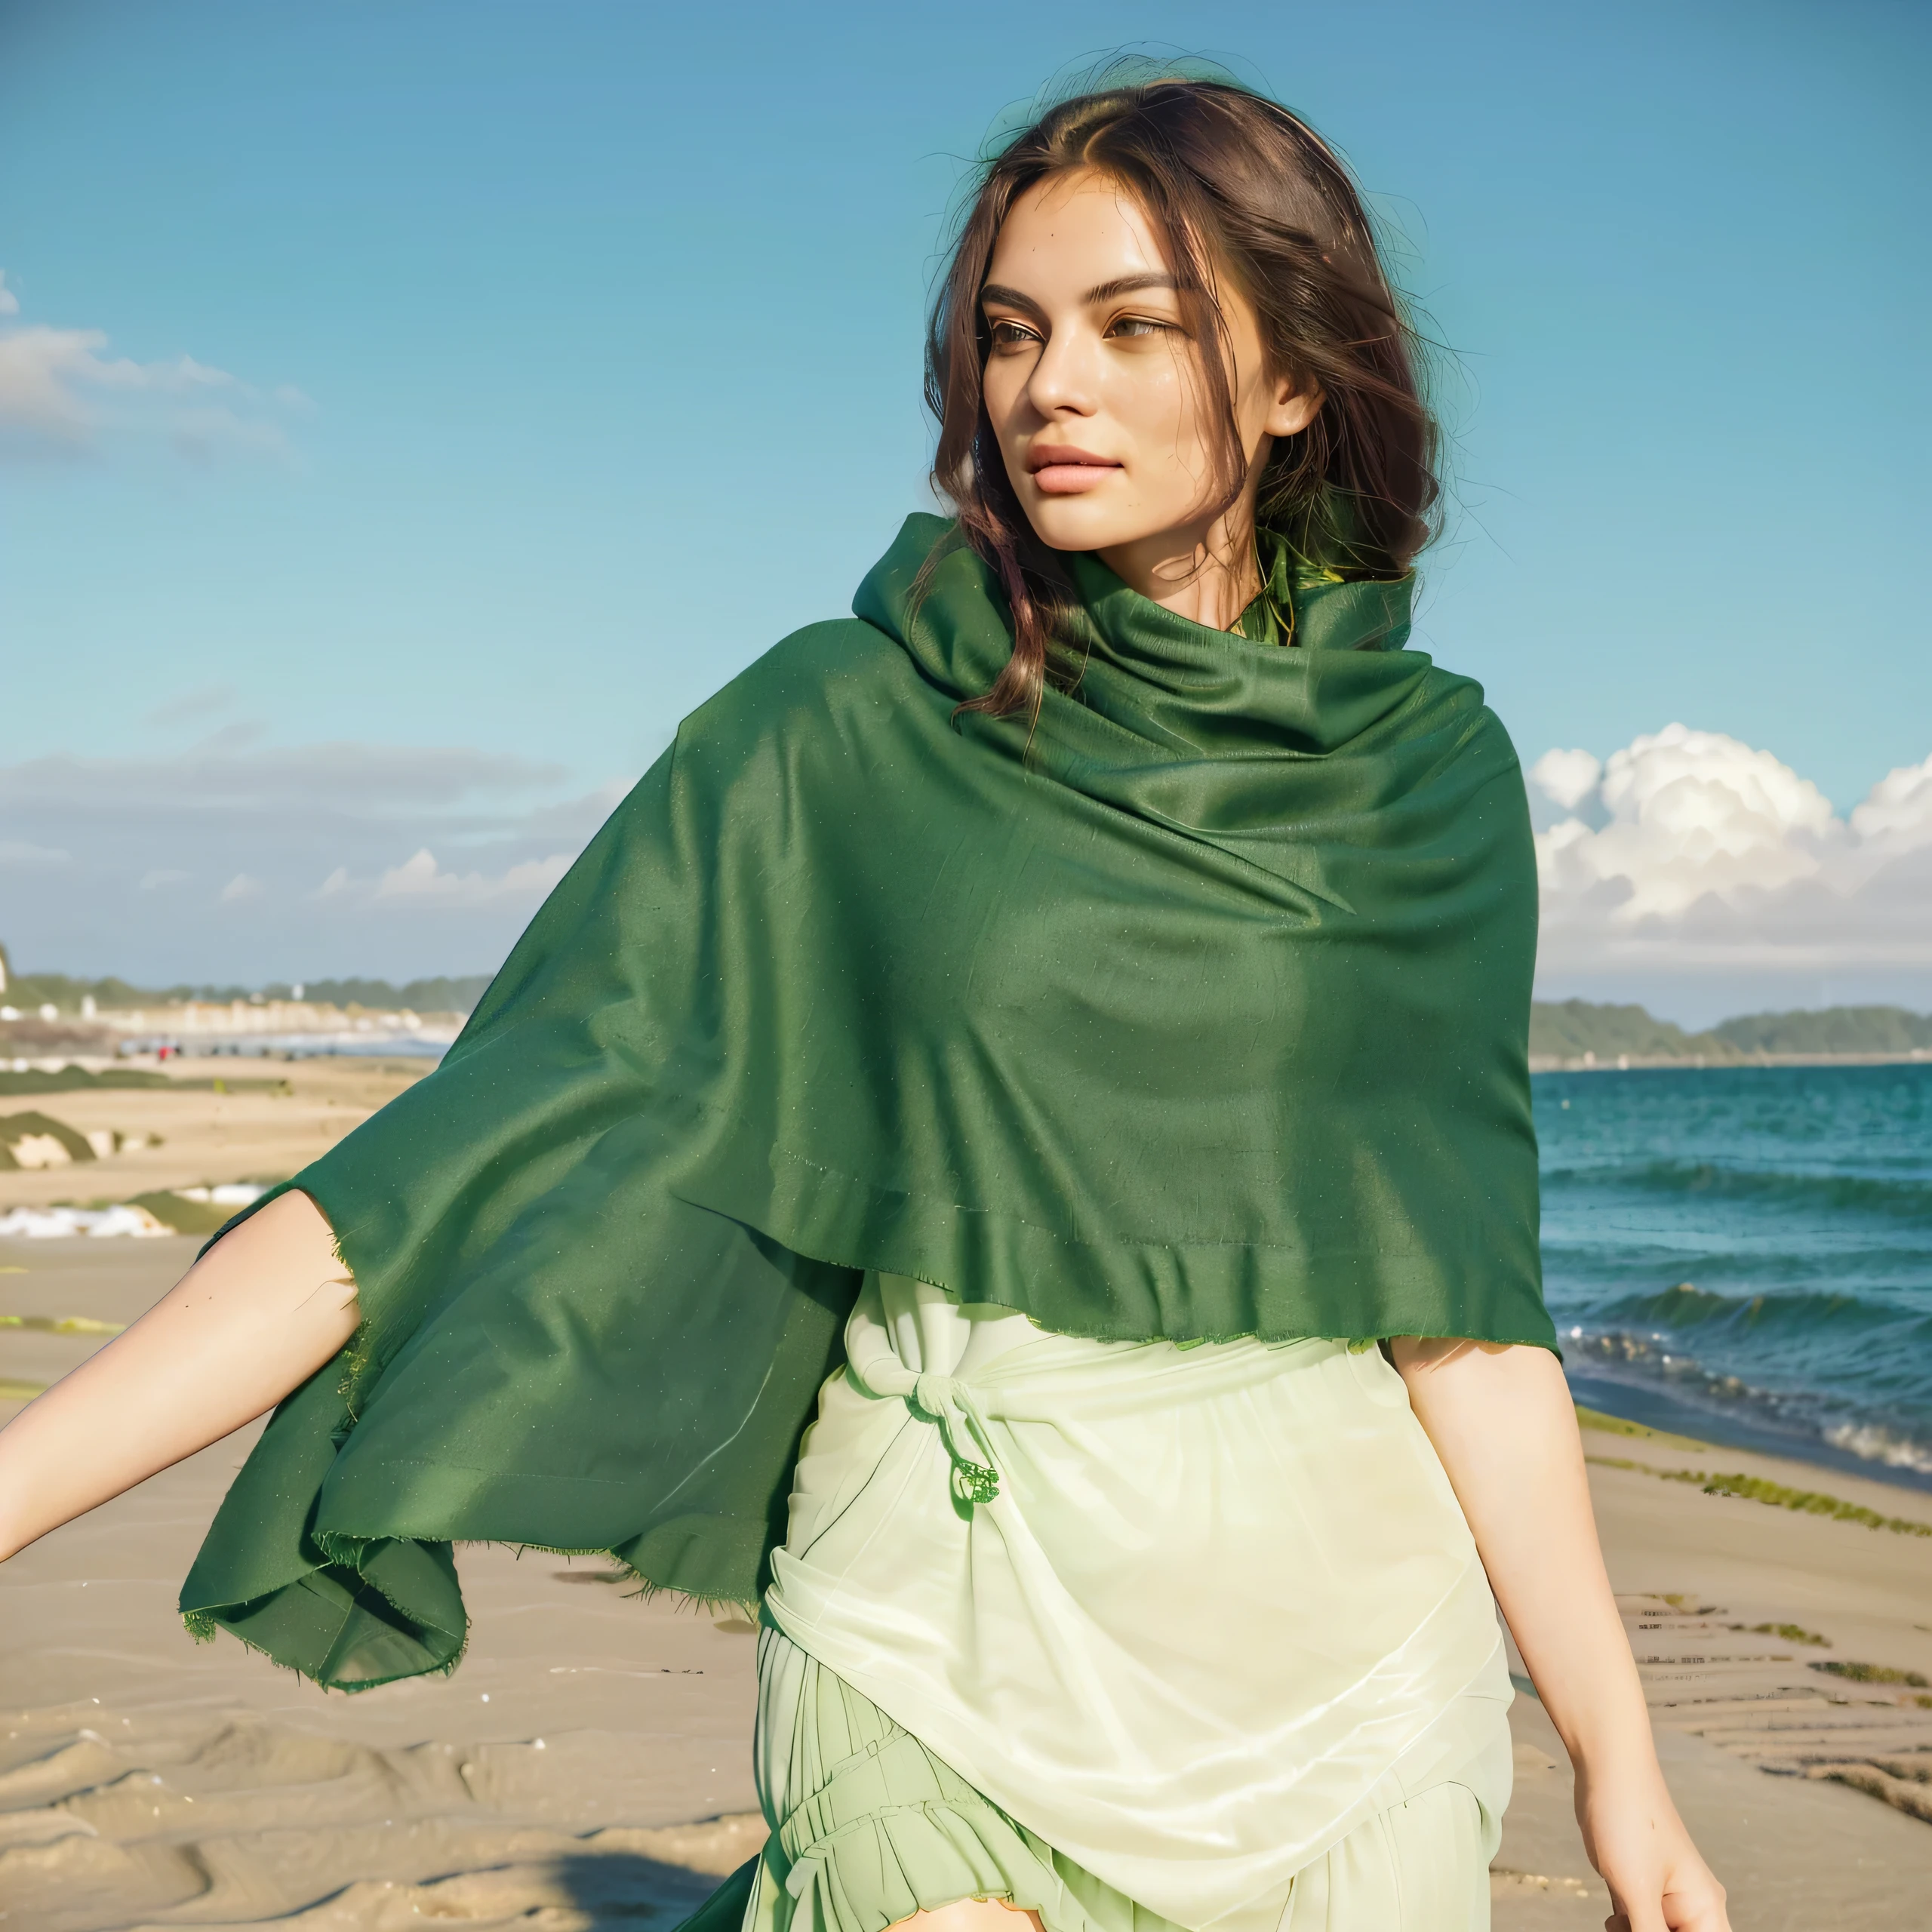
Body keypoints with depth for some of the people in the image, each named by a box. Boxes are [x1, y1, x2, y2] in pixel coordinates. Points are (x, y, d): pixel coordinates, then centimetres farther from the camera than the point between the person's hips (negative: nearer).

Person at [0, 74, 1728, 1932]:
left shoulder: (1424, 769, 1)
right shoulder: (847, 735, -5)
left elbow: (1457, 1289, 1)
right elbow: (506, 1132, -11)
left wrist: (1617, 1756, -3)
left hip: (1346, 1634, 2)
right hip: (958, 1636, -2)